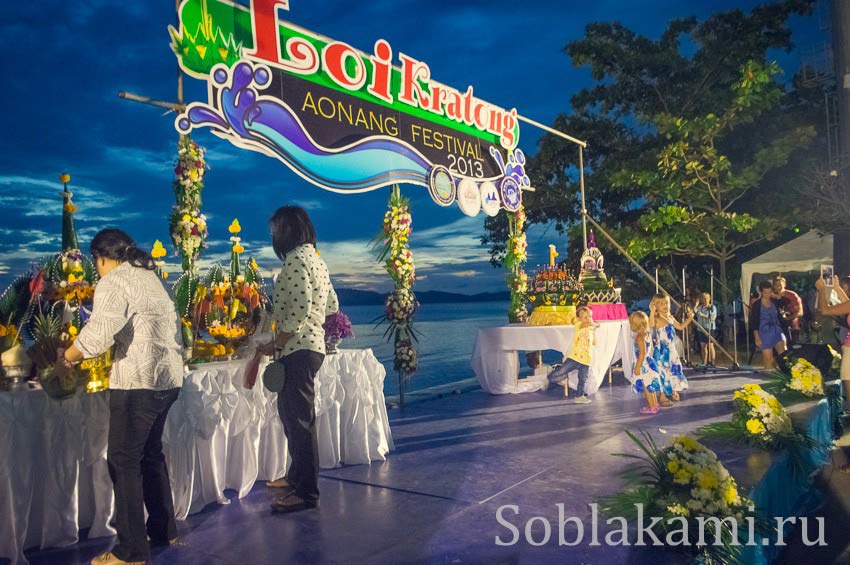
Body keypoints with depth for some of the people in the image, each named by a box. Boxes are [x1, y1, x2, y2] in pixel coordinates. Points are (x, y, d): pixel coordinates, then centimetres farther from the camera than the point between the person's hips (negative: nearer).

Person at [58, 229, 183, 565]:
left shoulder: (114, 282, -8)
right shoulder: (149, 276, 18)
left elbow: (99, 333, -19)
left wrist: (66, 358, -3)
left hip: (139, 379, -9)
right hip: (169, 376, 9)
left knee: (124, 461, 0)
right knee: (150, 453, 21)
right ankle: (163, 529, 32)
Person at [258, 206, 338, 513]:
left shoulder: (295, 259, -14)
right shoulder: (315, 259, 16)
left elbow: (300, 309, -23)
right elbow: (332, 306, 19)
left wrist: (274, 344, -15)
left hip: (298, 349, -10)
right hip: (313, 345, 10)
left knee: (299, 418, -4)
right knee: (292, 413, 20)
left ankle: (307, 491, 4)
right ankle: (297, 475, 34)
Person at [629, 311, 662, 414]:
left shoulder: (640, 337, -19)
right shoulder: (647, 334, 9)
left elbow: (642, 353, -24)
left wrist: (637, 367, -22)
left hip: (643, 364, -10)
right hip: (649, 362, 10)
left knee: (646, 386, -1)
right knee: (651, 386, 19)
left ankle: (652, 407, 6)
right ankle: (655, 404, 29)